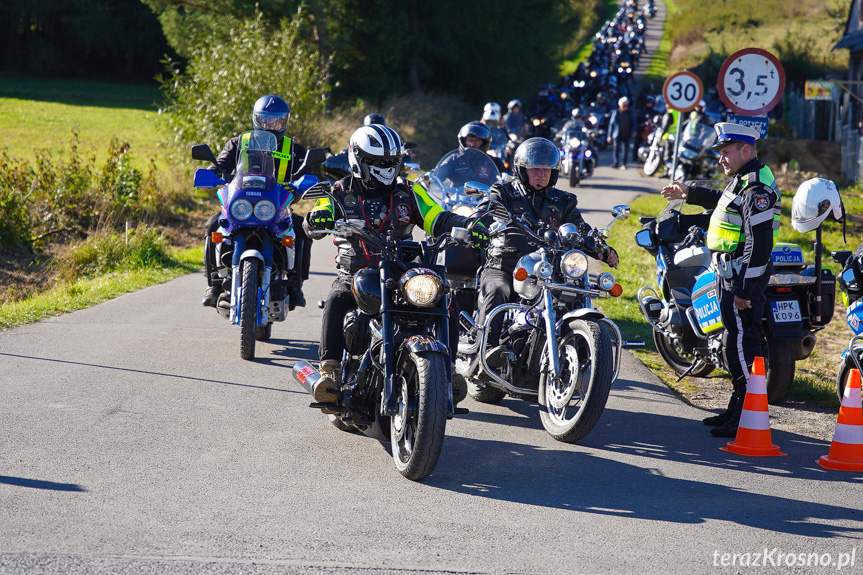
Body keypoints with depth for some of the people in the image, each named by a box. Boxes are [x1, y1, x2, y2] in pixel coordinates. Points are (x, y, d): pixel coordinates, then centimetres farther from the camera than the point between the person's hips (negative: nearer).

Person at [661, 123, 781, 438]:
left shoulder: (758, 189, -19)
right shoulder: (743, 179, 14)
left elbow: (759, 242, -25)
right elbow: (725, 200, 39)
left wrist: (745, 289, -26)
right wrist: (689, 193, 42)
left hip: (743, 277, -11)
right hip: (728, 273, 11)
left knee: (742, 344, -10)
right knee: (733, 341, 16)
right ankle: (737, 408, 26)